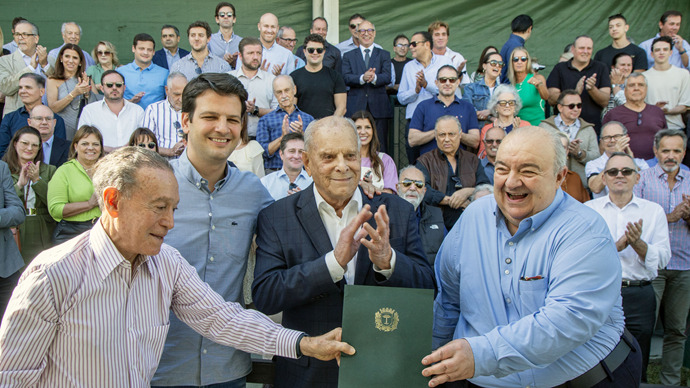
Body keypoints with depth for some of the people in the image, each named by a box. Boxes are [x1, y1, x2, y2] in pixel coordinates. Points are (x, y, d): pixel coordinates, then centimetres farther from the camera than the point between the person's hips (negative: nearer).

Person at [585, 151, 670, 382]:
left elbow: (663, 258, 0)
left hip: (639, 296, 1)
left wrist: (638, 244, -17)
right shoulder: (588, 210, 4)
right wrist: (618, 245, -17)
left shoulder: (654, 211, 8)